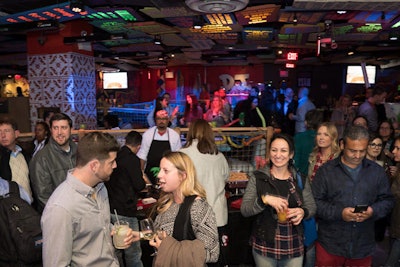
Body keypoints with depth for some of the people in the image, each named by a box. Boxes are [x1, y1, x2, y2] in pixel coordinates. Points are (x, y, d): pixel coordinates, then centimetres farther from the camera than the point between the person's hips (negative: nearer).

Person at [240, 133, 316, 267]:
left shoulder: (300, 179, 2)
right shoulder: (258, 177, -6)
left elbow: (312, 207, 6)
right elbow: (244, 210, -11)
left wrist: (303, 212, -16)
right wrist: (264, 199, -27)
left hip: (294, 248, 2)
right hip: (264, 247, -2)